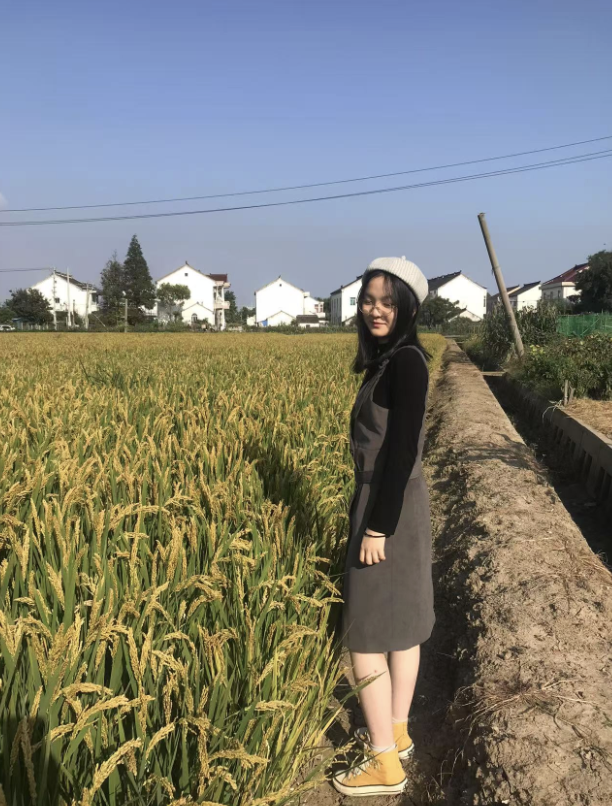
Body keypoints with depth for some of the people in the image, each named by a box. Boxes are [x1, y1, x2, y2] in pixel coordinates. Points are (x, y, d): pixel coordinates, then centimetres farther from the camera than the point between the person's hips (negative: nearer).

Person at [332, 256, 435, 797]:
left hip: (390, 507, -10)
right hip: (393, 503, 10)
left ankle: (385, 763, 14)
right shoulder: (388, 359, 9)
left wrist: (377, 526, -21)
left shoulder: (406, 361, -19)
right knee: (404, 623, 18)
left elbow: (403, 449, -23)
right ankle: (396, 732, 33)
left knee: (367, 633, 0)